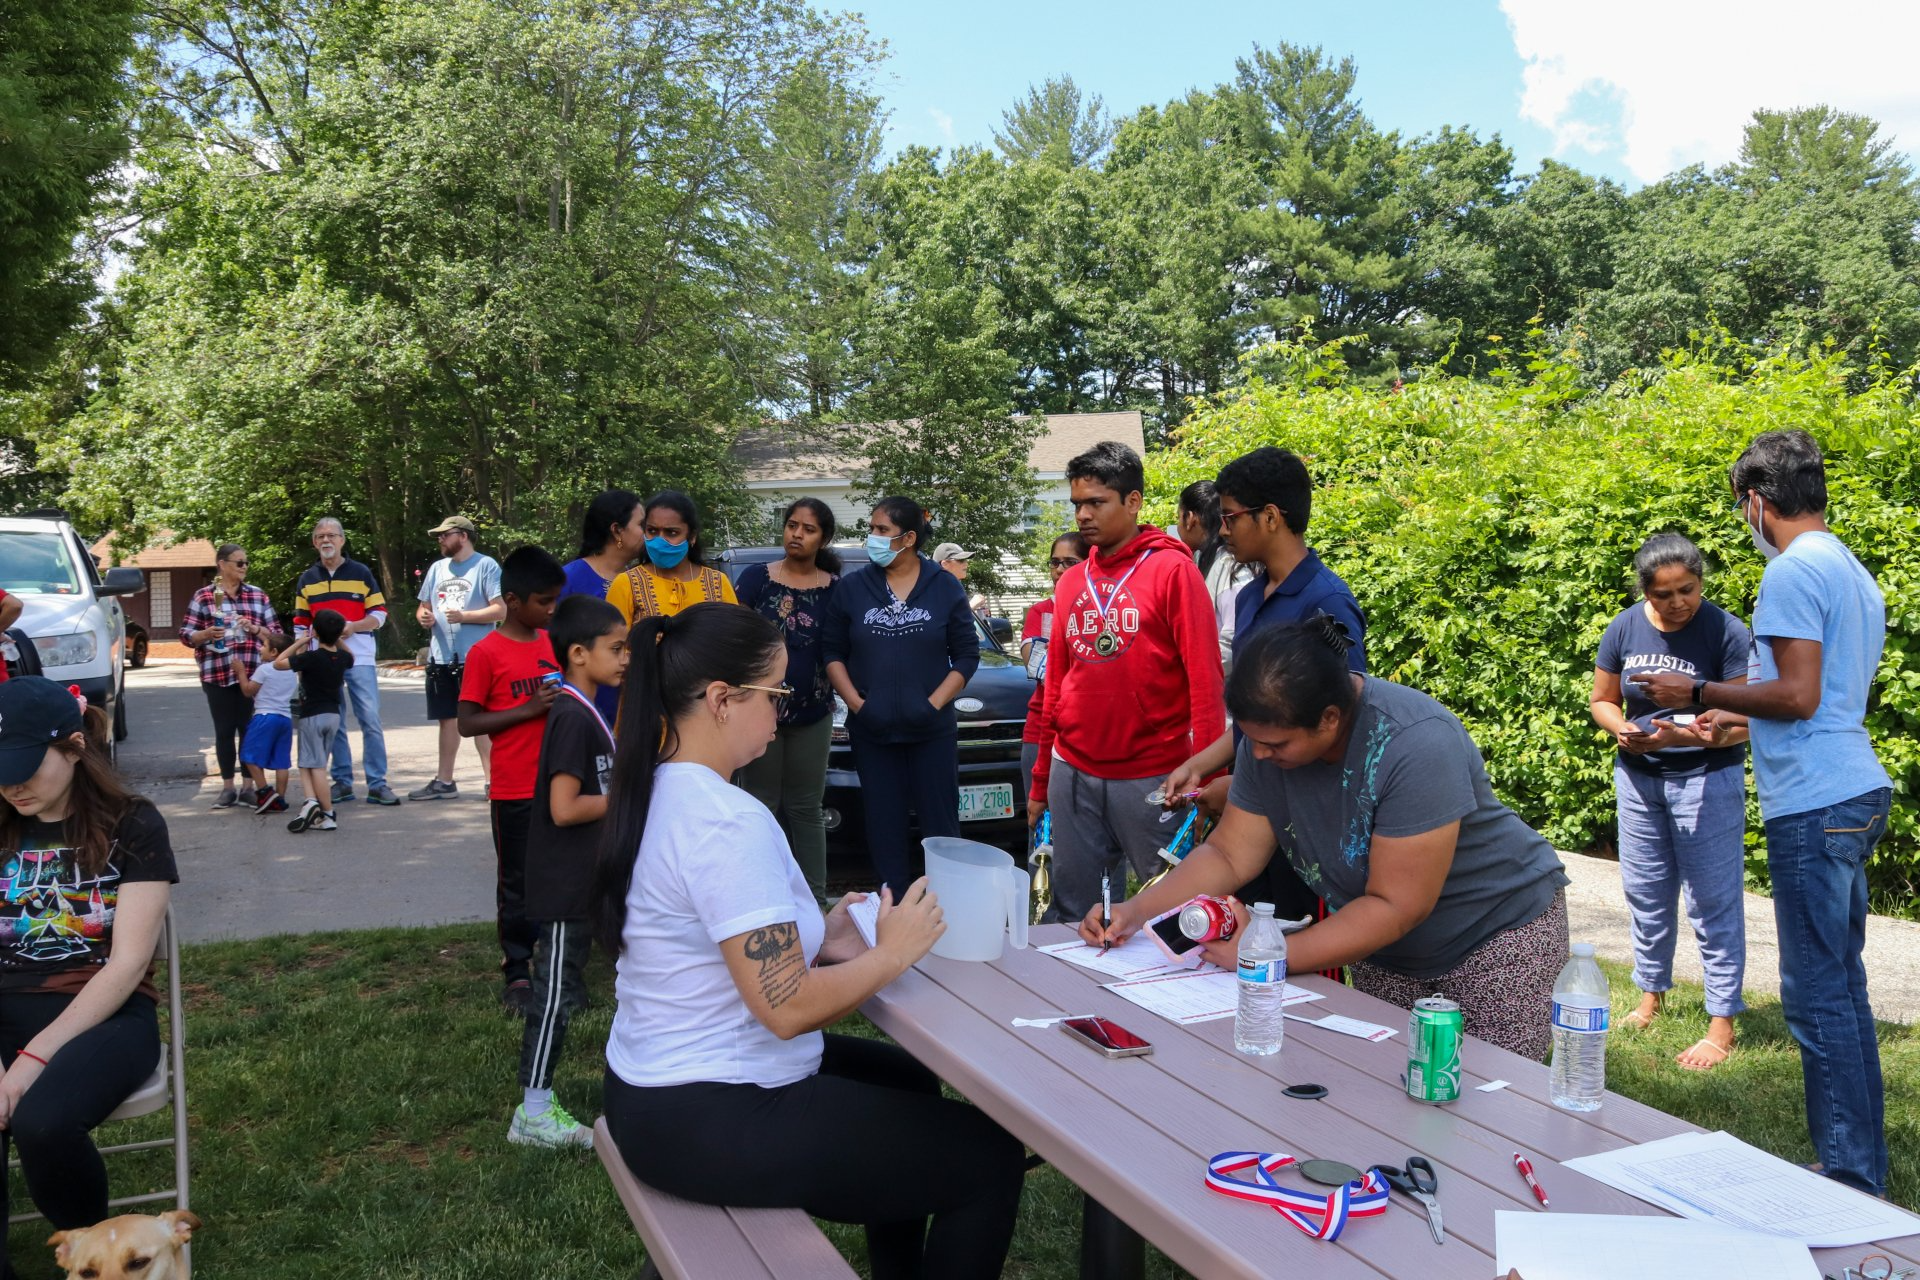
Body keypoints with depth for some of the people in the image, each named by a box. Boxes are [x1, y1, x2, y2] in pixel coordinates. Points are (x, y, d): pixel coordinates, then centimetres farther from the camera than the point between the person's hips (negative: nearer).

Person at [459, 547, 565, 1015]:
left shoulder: (554, 643, 7)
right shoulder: (485, 653, -10)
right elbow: (467, 723, -11)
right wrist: (528, 709, -19)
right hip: (514, 792, -5)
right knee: (517, 884, 6)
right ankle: (517, 973, 17)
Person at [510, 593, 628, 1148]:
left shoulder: (584, 713, 11)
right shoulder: (573, 719, -19)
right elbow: (564, 808, -24)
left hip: (582, 882, 10)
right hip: (564, 887, -10)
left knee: (562, 990, 16)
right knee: (556, 993, -2)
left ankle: (539, 1106, 27)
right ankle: (533, 1115, 7)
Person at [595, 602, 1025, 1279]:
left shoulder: (655, 791, 5)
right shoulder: (728, 822, -26)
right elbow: (786, 1008, -26)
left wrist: (814, 938, 4)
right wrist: (891, 954, -11)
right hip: (709, 1125, -10)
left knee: (909, 1078, 28)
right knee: (993, 1158, -1)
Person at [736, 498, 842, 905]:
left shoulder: (835, 588, 3)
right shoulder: (756, 577, 0)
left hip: (813, 714, 1)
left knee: (806, 810, 7)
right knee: (760, 807, 3)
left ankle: (814, 897, 12)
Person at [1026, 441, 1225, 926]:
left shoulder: (1172, 570, -4)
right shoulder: (1071, 583, 12)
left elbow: (1205, 680, -8)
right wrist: (1041, 780, 16)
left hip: (1150, 776, -5)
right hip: (1073, 773, 5)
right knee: (1070, 912, 9)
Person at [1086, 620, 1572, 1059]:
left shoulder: (1415, 745, -32)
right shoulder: (1270, 734, -12)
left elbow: (1396, 907, -31)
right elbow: (1229, 855, -6)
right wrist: (1136, 912, -19)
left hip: (1500, 932, -6)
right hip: (1386, 956, 6)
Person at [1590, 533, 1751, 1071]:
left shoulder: (1728, 633, -16)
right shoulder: (1624, 629, -3)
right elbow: (1603, 699, 7)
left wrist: (1684, 737, -33)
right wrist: (1622, 730, -15)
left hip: (1708, 779, -5)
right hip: (1638, 778, 5)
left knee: (1714, 901, 0)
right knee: (1645, 894, 15)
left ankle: (1721, 1025, 8)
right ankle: (1651, 996, 33)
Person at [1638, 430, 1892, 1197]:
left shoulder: (1793, 572, -13)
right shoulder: (1854, 574, 18)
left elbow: (1798, 695, -19)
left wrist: (1698, 692, -9)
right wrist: (1740, 717, 29)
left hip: (1814, 804, -10)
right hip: (1856, 791, 10)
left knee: (1817, 992, -5)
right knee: (1842, 982, 15)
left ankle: (1852, 1179, 2)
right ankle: (1864, 1168, 23)